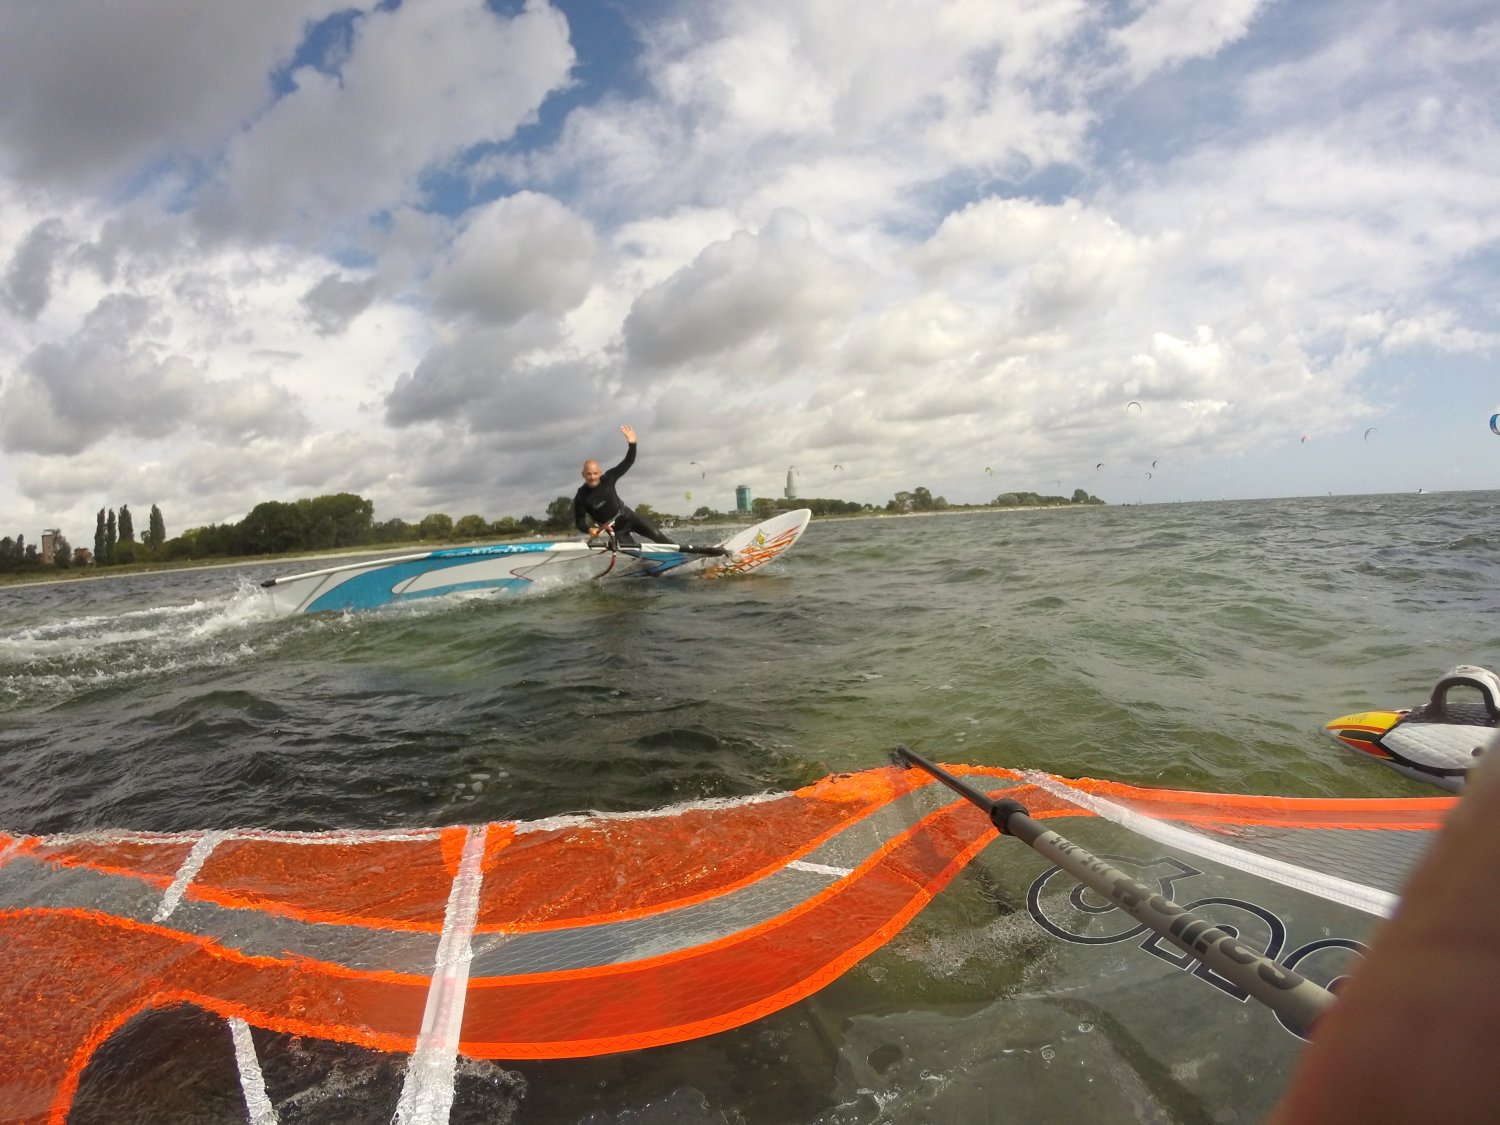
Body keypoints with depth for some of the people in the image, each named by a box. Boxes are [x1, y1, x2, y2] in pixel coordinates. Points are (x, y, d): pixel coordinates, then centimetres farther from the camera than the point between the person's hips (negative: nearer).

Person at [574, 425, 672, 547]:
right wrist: (589, 529, -35)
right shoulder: (580, 498, -16)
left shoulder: (608, 478, -10)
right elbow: (579, 521, -13)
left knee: (656, 535, -4)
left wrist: (632, 444, -26)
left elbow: (628, 462, -10)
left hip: (628, 517, 2)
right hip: (615, 529, -2)